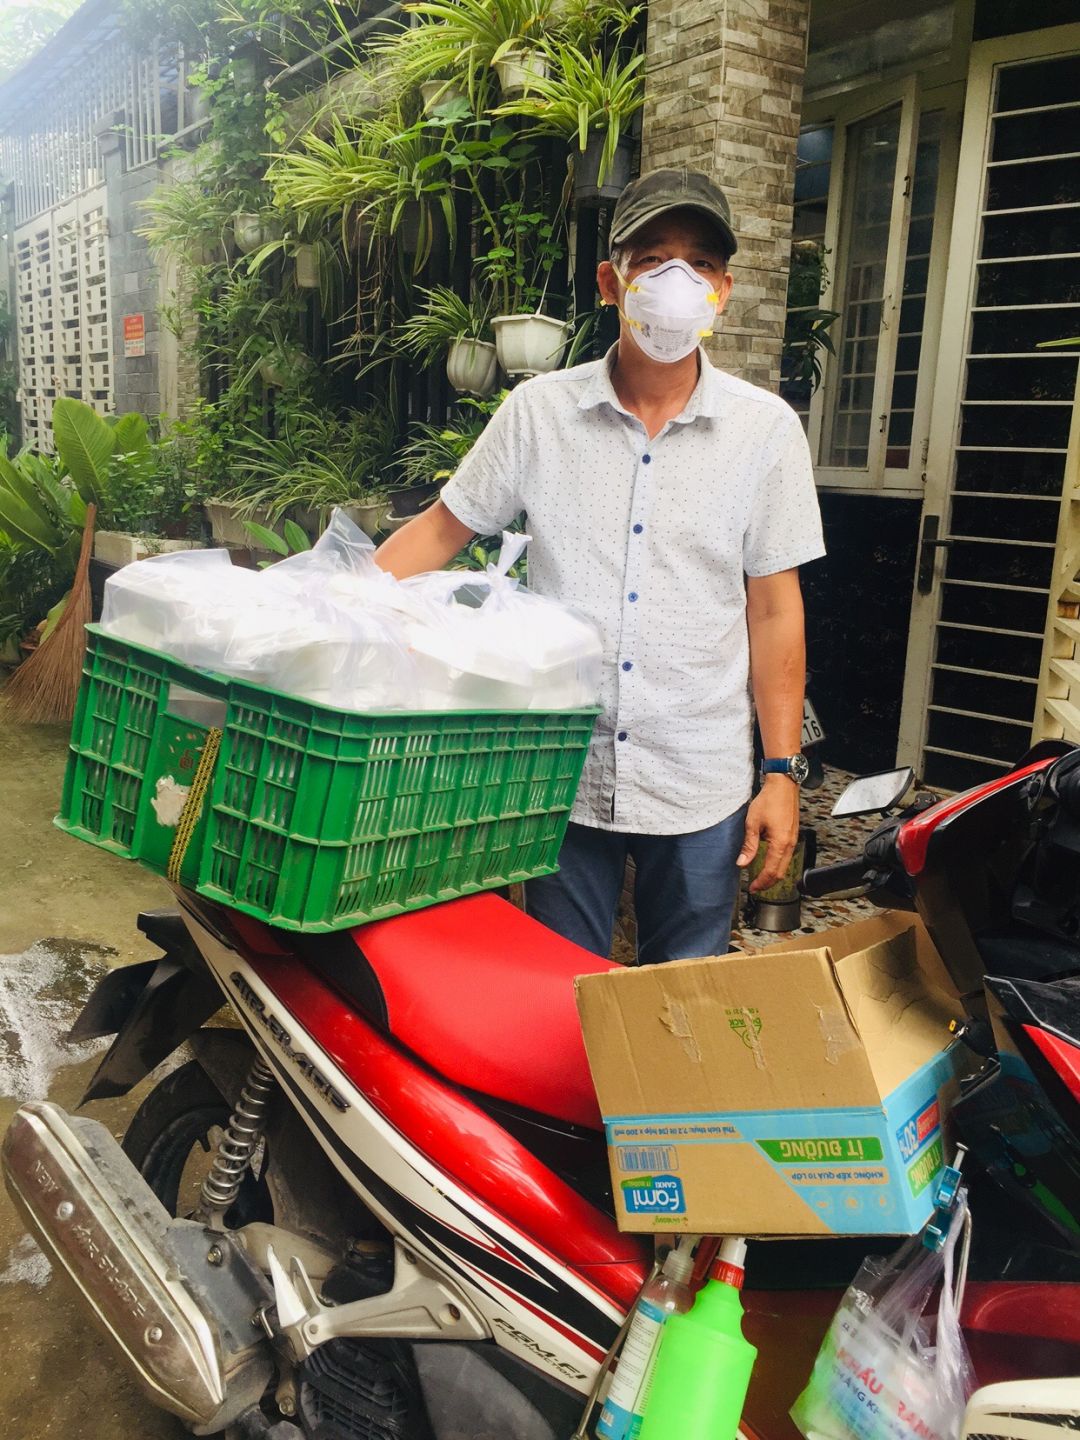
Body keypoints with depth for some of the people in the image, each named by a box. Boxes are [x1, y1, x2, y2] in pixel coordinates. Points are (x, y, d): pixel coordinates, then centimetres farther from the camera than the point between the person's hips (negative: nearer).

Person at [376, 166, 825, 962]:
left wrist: (782, 772, -1)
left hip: (701, 785, 0)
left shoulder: (766, 427, -1)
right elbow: (442, 529, 6)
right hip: (563, 773, 1)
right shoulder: (538, 410, -1)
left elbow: (774, 608, 1)